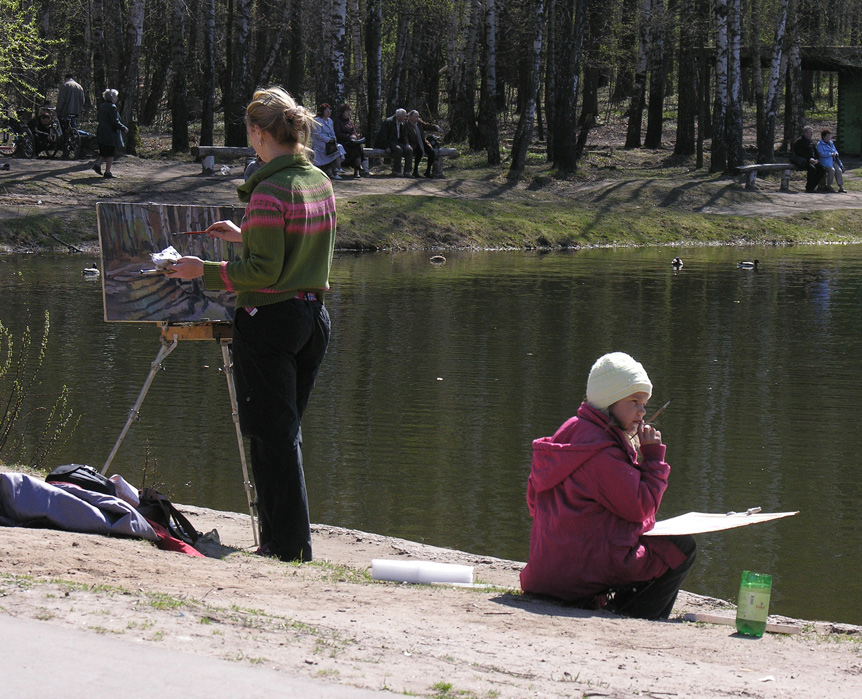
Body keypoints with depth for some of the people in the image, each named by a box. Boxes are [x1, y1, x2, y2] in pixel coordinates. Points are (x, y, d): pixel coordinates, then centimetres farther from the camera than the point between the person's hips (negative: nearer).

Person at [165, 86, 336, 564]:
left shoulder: (269, 191, -18)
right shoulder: (321, 184, 7)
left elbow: (265, 271, -19)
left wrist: (205, 271, -10)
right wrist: (244, 236, 25)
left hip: (270, 321, -8)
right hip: (314, 316, 8)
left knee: (274, 436, 0)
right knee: (286, 431, 17)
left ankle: (289, 547, 2)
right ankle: (281, 538, 22)